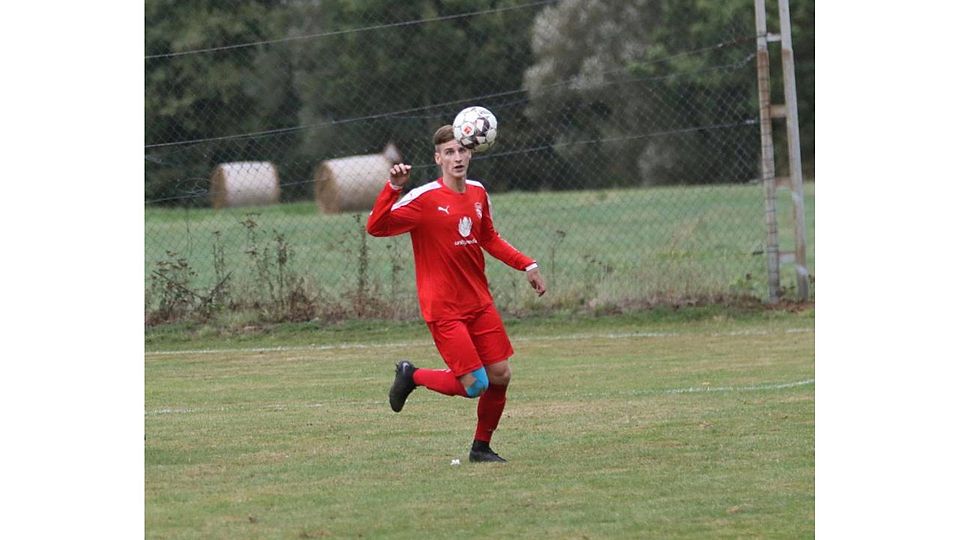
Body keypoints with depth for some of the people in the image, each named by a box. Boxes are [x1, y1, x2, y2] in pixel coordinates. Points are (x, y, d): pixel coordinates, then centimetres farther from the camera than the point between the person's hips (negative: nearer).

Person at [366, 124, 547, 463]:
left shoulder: (478, 193, 7)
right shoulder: (424, 198, -14)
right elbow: (376, 227, -22)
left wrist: (526, 265, 16)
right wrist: (394, 187, -33)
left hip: (480, 303, 7)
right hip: (444, 309, -7)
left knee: (500, 377, 3)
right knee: (474, 385, -13)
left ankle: (481, 447, 24)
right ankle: (413, 376, 14)